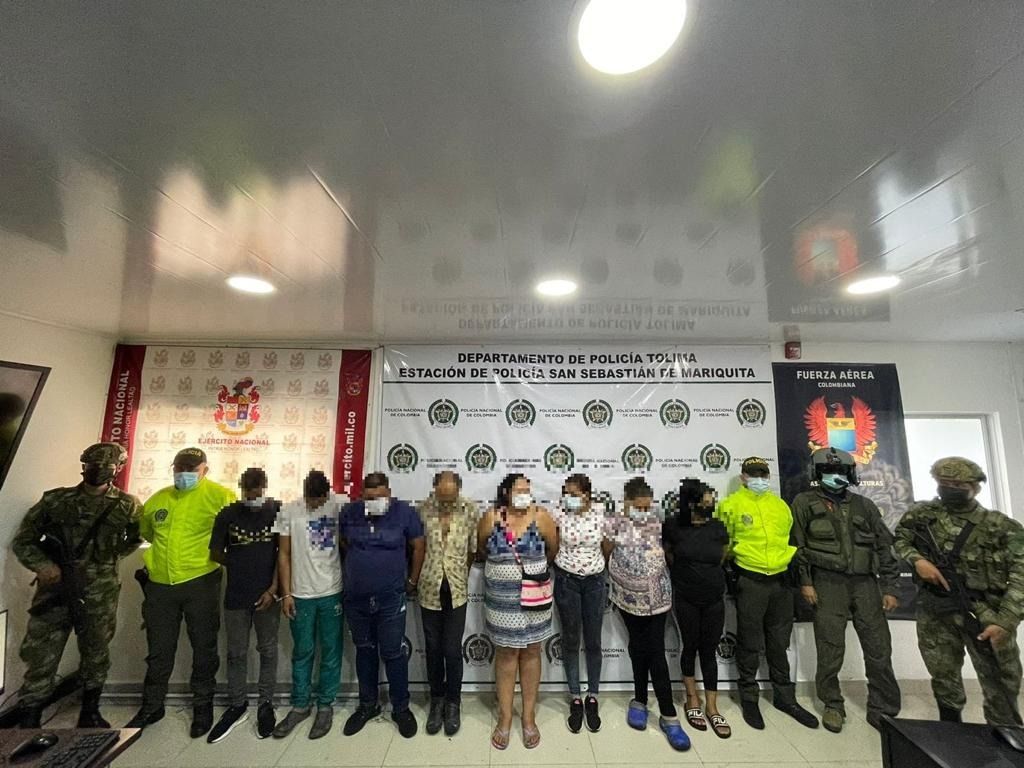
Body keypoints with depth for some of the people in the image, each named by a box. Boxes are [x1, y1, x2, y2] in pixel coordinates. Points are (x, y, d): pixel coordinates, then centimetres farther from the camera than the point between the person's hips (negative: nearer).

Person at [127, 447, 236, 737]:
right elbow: (144, 531, 25)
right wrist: (163, 551, 16)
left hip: (200, 583, -4)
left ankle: (203, 706, 28)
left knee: (204, 647, 10)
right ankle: (152, 706, 38)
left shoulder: (220, 495, -11)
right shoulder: (157, 499, 8)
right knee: (159, 650, 18)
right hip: (160, 584, 4)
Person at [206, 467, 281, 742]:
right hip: (235, 596, 2)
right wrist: (241, 565, 0)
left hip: (266, 595, -1)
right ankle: (236, 706, 34)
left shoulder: (278, 512, -8)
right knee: (236, 653, 15)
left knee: (268, 651, 12)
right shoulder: (227, 514, -2)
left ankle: (266, 704, 29)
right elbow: (215, 553, 7)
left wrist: (273, 588, -11)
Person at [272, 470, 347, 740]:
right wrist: (286, 593, -1)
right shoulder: (288, 511, -6)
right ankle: (300, 705, 36)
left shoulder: (342, 505, -11)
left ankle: (326, 705, 30)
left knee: (330, 652, 12)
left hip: (333, 593, -1)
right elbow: (284, 554, 0)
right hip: (300, 594, 1)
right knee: (302, 652, 17)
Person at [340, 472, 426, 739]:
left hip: (391, 598, -3)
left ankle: (401, 708, 27)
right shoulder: (349, 513, -6)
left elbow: (418, 546, -4)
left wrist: (412, 581, 1)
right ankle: (367, 704, 39)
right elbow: (343, 544, 12)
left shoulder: (405, 512, -14)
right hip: (356, 598, 3)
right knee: (364, 650, 19)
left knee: (393, 654, 7)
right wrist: (357, 569, 13)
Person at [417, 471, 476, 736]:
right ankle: (437, 700, 36)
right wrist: (417, 579, 9)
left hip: (456, 590, -1)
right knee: (433, 649, 14)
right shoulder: (424, 509, -8)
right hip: (429, 589, 1)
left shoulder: (470, 510, -10)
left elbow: (473, 549, 0)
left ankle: (453, 702, 30)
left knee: (452, 650, 6)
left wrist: (461, 577, 8)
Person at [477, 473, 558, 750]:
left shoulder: (540, 516, -13)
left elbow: (553, 550, 2)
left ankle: (529, 716, 31)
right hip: (501, 597, 0)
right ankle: (504, 717, 30)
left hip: (534, 597, 0)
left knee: (531, 652, 14)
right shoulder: (491, 517, -11)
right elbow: (481, 551, 7)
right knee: (505, 653, 12)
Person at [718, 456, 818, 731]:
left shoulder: (780, 505, 10)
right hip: (750, 581, -5)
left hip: (781, 580, 5)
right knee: (750, 644, 6)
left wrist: (792, 561, 9)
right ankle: (749, 698, 23)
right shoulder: (731, 504, -8)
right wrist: (738, 557, -8)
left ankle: (785, 697, 34)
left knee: (780, 643, 18)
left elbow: (791, 538, 21)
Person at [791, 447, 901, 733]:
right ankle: (832, 706, 21)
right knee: (830, 649, 4)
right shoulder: (805, 502, 1)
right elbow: (798, 545, -1)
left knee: (879, 649, 7)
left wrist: (889, 588, 5)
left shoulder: (864, 505, 11)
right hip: (828, 583, -3)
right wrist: (805, 582, -4)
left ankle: (883, 709, 25)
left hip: (866, 582, 3)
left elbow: (884, 546, 12)